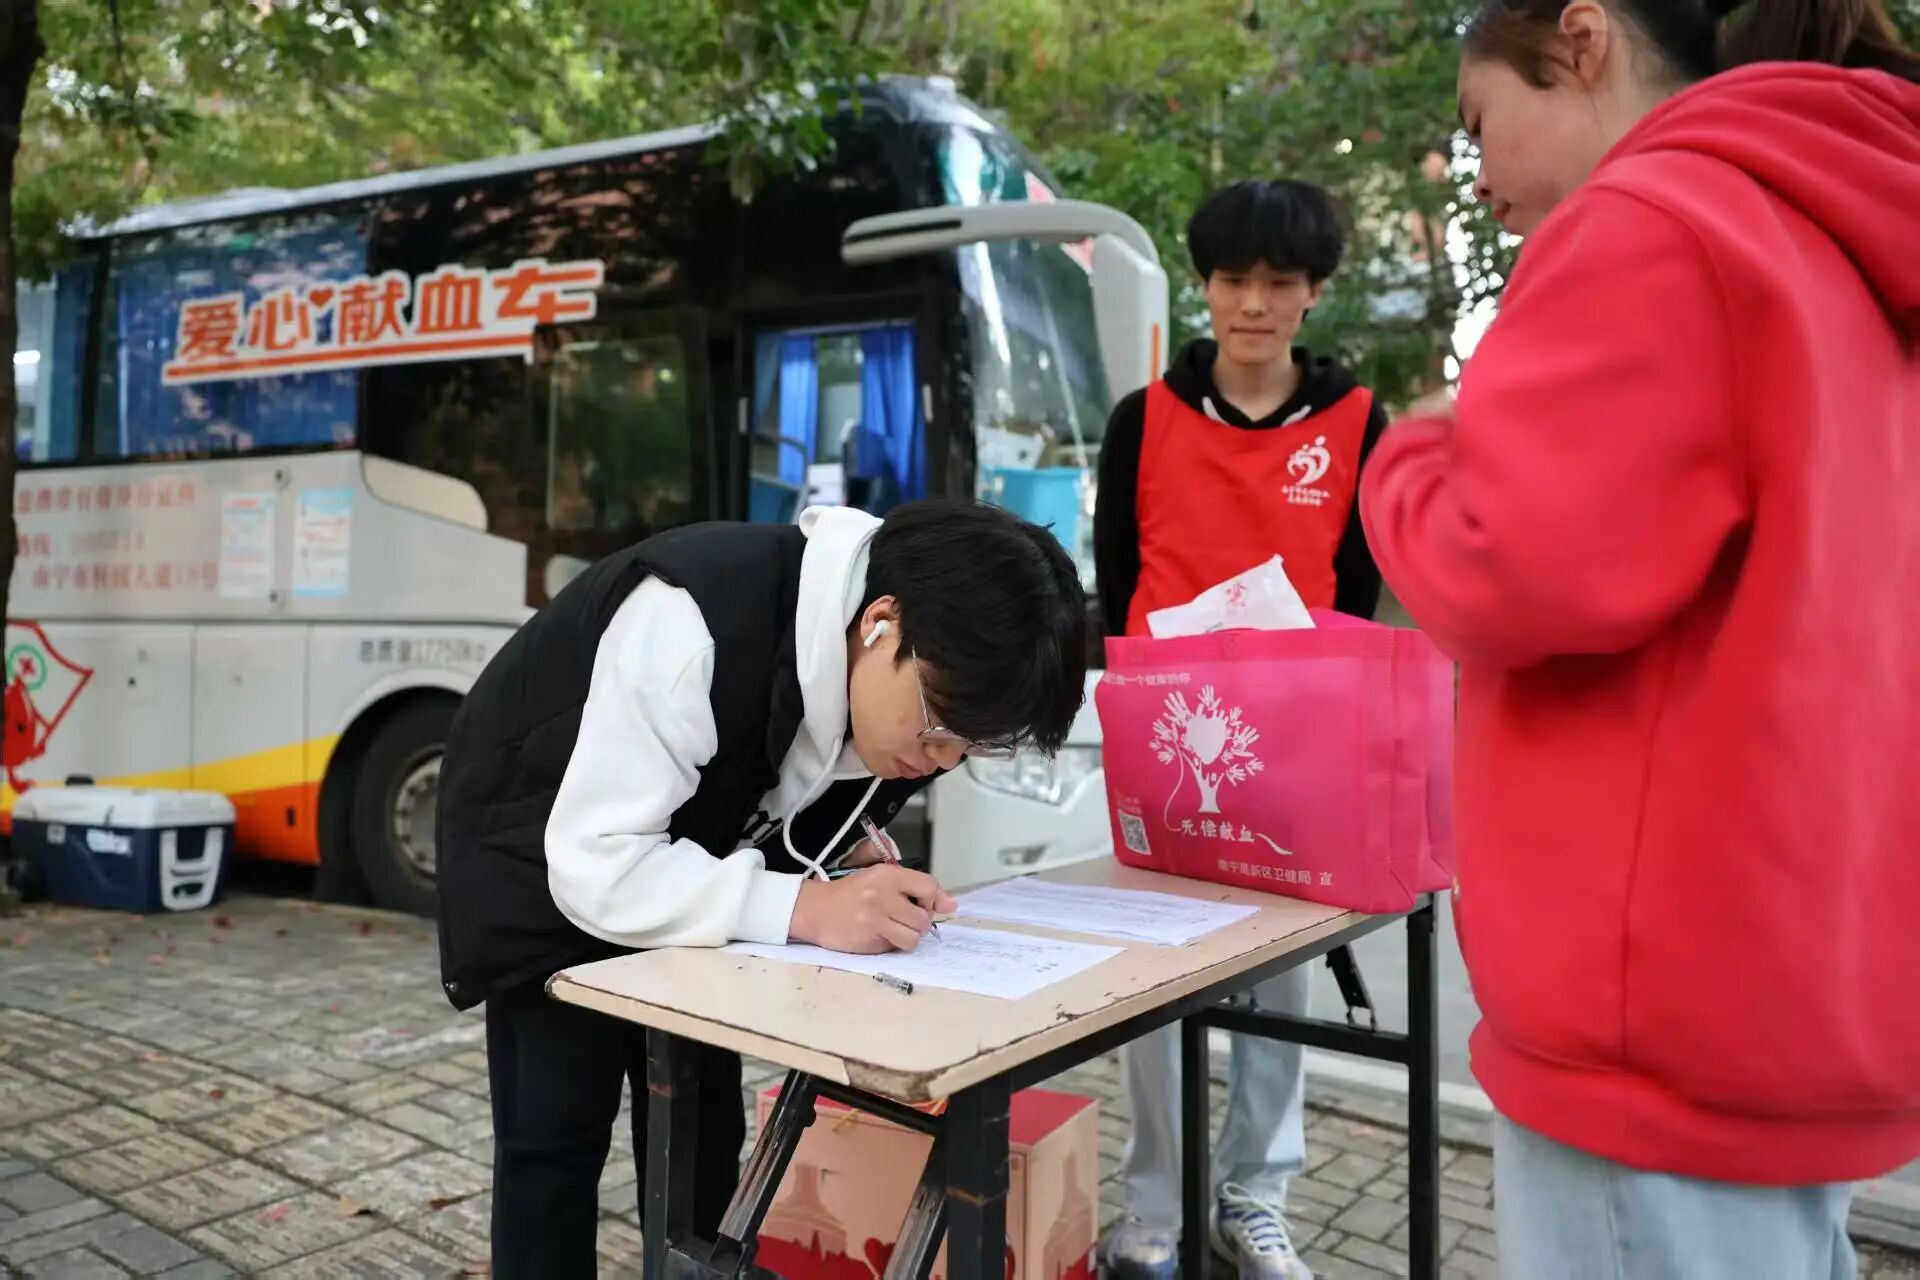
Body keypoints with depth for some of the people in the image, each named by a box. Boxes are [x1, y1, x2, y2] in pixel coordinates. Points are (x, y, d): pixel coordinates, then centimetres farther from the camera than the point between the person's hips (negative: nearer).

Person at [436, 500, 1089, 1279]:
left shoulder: (898, 694, -18)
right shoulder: (696, 621, -40)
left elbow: (786, 818, -1)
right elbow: (597, 862, -39)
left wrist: (855, 867, -21)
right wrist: (805, 910, -47)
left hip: (682, 854, 6)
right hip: (545, 862, -5)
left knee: (703, 1121, 7)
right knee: (558, 1131, -5)